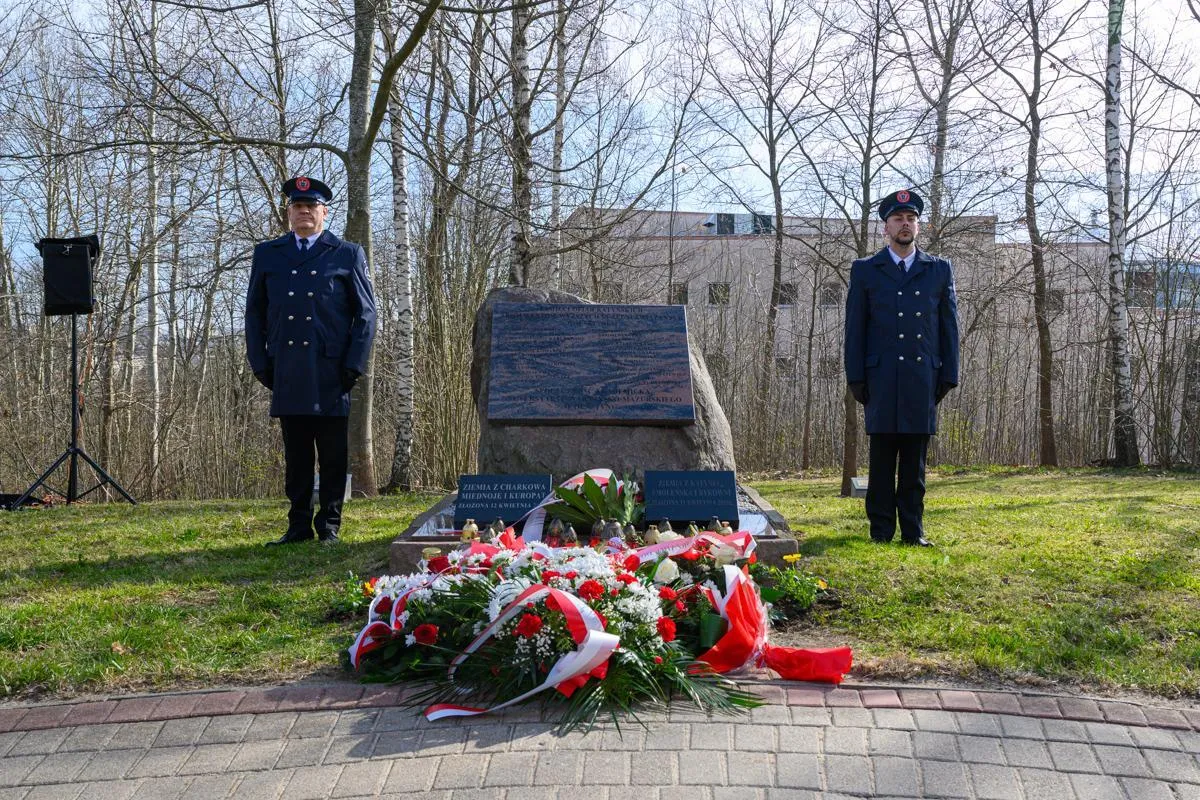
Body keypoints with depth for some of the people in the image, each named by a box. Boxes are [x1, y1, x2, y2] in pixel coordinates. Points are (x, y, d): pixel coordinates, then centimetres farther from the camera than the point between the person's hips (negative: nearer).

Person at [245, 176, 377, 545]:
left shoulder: (347, 255, 7)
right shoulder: (267, 254, 14)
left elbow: (365, 314, 4)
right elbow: (254, 314, 15)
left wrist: (353, 367, -4)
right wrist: (261, 365, 5)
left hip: (331, 375, -2)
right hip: (287, 376, 2)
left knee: (333, 456, 3)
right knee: (296, 456, 8)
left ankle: (329, 526, 13)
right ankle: (299, 526, 16)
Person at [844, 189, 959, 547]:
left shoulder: (940, 270, 13)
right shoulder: (865, 271, 9)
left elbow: (949, 326, 12)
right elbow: (855, 329, 5)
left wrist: (948, 376, 4)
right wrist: (856, 380, -1)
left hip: (923, 381, 2)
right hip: (882, 380, -1)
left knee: (915, 463, 5)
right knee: (882, 461, 1)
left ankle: (913, 531, 11)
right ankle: (881, 531, 7)